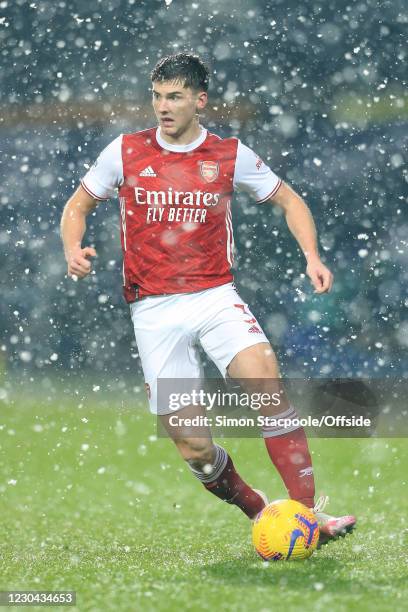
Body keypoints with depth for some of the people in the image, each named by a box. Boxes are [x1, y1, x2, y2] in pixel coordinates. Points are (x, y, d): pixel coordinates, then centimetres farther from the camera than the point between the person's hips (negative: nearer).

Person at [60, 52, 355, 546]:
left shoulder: (230, 155, 2)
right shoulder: (125, 152, 2)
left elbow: (289, 200, 14)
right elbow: (77, 206, 13)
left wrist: (312, 256, -2)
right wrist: (73, 250, -9)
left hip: (215, 296, 0)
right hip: (153, 310, 0)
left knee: (263, 374, -29)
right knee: (193, 447, -6)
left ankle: (307, 512, -26)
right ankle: (257, 512, 21)